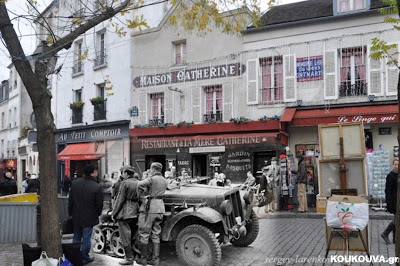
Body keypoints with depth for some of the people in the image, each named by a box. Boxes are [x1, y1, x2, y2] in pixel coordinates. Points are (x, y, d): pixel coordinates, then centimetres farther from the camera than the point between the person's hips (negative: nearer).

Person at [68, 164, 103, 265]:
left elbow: (70, 200, 5)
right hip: (89, 218, -5)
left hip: (76, 216, 5)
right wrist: (98, 214, 7)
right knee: (86, 238, 7)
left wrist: (70, 213, 15)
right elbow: (99, 204, -12)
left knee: (76, 237, 18)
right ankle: (84, 258, 18)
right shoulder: (97, 187, -18)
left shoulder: (74, 183, -3)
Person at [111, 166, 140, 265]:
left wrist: (114, 213, -5)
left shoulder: (125, 183, -11)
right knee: (132, 235, 18)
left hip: (125, 212, -7)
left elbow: (120, 199, -11)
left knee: (125, 236, 1)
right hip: (135, 212, 7)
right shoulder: (138, 183, 9)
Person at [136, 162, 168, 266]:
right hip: (160, 208, 7)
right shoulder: (164, 181, 12)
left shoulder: (152, 179, -12)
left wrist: (143, 197, -19)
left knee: (144, 234, 5)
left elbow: (141, 184, -29)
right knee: (156, 235, 13)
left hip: (148, 208, -7)